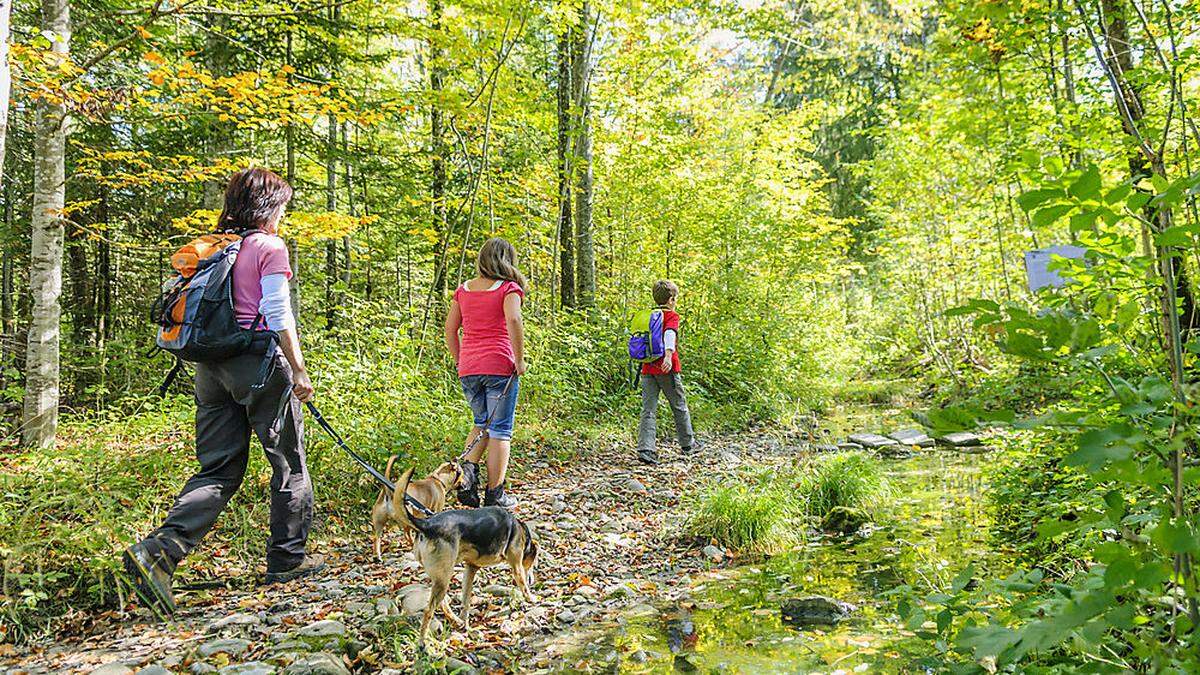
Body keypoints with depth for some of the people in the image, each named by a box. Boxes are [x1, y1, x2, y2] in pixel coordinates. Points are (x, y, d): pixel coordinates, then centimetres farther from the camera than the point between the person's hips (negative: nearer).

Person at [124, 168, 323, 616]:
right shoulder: (269, 247, -7)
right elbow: (278, 314, -12)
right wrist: (299, 370, -8)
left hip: (212, 367, 7)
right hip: (258, 361, -7)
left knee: (218, 469, 9)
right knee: (289, 461, 9)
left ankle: (159, 549, -9)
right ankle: (288, 558, 17)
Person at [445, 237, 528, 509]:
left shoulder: (464, 290, 12)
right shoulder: (508, 288, -3)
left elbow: (449, 329, 11)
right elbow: (513, 320, -20)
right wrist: (520, 361, -12)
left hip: (468, 369, 5)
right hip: (500, 366, -5)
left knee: (482, 423, 24)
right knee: (500, 431, 5)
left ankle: (468, 470, 2)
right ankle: (494, 495, 7)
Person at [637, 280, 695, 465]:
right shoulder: (672, 316, -4)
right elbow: (670, 334, -24)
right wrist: (669, 355, -38)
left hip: (647, 369, 5)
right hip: (667, 369, -5)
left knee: (648, 410, 0)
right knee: (680, 407, 12)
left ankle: (645, 449, -12)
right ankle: (687, 445, 24)